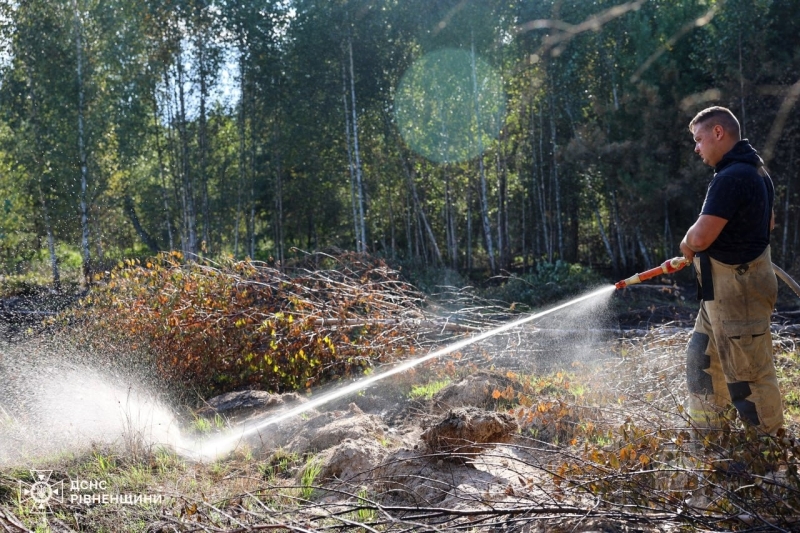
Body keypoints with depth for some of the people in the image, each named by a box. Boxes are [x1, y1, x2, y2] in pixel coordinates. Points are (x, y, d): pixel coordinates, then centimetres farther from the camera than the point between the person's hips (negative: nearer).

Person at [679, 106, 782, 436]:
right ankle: (705, 434, 30)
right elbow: (768, 222, 25)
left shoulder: (731, 177, -23)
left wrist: (686, 246, -3)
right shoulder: (755, 171, 11)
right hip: (727, 286, 11)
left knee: (747, 374, -1)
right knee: (702, 357, 19)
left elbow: (700, 236, -27)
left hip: (736, 288, -11)